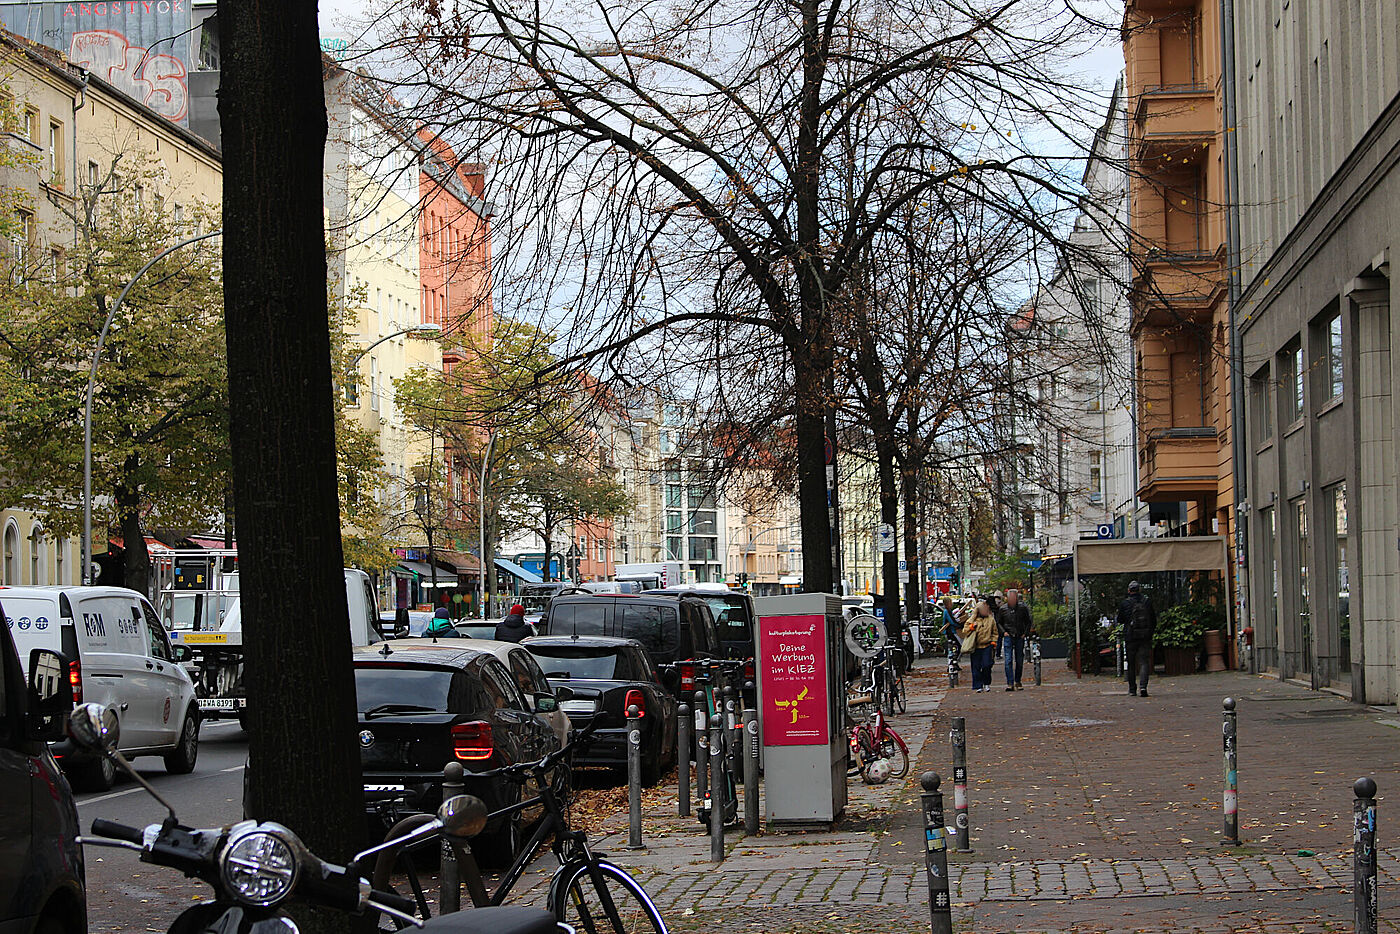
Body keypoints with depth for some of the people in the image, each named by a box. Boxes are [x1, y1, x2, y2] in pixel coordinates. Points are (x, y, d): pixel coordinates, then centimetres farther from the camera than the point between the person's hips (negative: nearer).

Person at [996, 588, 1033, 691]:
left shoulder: (1023, 608, 3)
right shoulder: (1003, 609, 3)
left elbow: (1028, 622, 12)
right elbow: (998, 622, 12)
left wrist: (1025, 633, 1)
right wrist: (1003, 632, -2)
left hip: (1020, 637, 1)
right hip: (1008, 637, -1)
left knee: (1019, 661, 7)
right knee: (1008, 661, -11)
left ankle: (1018, 682, 19)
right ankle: (1010, 683, -13)